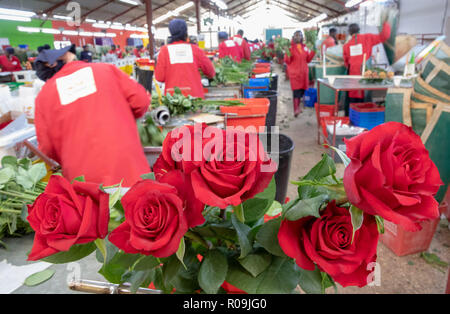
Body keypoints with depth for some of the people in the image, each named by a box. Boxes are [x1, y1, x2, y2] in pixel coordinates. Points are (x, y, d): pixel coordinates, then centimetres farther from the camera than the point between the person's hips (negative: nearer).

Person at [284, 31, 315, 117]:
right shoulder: (291, 47, -3)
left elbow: (308, 60, 17)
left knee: (302, 90, 7)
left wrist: (313, 51, 6)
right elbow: (287, 61, -6)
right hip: (294, 72, -5)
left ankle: (297, 106, 23)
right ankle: (296, 110, -15)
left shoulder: (304, 47, 12)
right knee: (296, 90, -13)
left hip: (303, 72, 6)